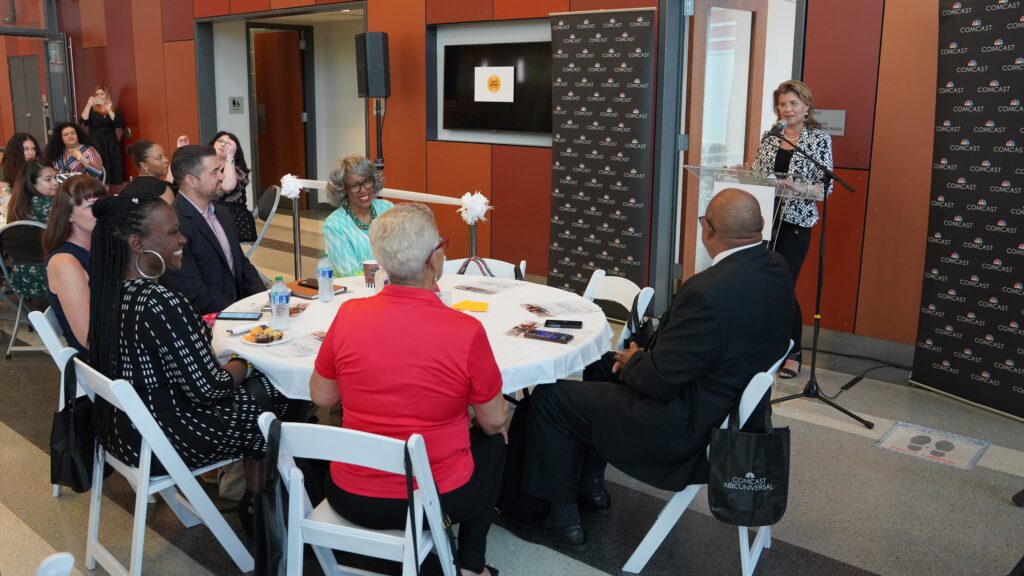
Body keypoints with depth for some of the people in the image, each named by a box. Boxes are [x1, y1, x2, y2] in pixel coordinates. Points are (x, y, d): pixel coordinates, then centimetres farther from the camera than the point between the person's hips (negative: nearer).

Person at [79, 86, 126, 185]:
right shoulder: (91, 110, 7)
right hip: (96, 145, -1)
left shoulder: (114, 110, 10)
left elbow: (119, 124, -7)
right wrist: (88, 105, -18)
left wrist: (109, 110, -16)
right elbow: (83, 122, -11)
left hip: (111, 145, 1)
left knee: (114, 172, -3)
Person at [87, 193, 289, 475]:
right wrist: (242, 364, -5)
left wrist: (200, 325, 9)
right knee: (279, 390, 9)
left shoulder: (108, 288, -4)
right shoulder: (162, 304, -30)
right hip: (164, 444, -8)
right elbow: (209, 388, -23)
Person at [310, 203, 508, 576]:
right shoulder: (466, 331, -22)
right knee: (492, 443, 27)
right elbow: (493, 422, -8)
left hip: (350, 499, 3)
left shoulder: (349, 314, -14)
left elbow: (321, 397, 1)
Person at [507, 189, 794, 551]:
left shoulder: (709, 291, -32)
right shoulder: (775, 270, -4)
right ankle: (590, 488, 35)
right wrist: (645, 354, 2)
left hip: (690, 426, -10)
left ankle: (561, 520, 18)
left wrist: (632, 361, -4)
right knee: (601, 365, 25)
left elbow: (660, 381, -25)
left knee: (549, 398, 2)